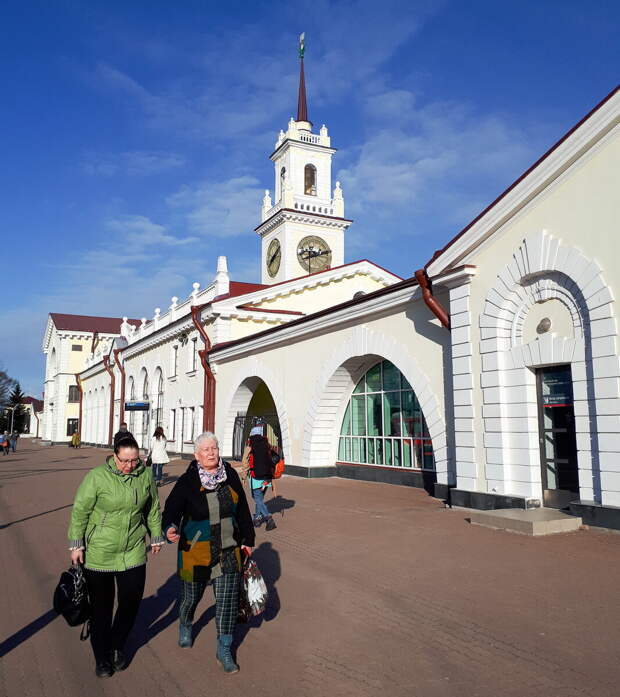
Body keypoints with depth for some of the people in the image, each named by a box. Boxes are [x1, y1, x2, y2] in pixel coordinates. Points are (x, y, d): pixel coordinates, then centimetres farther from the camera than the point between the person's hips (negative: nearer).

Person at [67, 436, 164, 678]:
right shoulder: (97, 477, -15)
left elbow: (153, 508, 9)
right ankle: (102, 657, 27)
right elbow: (80, 511, -7)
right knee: (101, 606, 8)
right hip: (99, 553, -3)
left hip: (133, 552, 3)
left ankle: (117, 647, 33)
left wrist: (156, 537, 15)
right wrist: (76, 544, -7)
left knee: (131, 601, 7)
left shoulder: (145, 475, -4)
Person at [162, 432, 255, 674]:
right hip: (196, 551, -2)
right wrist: (170, 529, -39)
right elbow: (172, 508, -18)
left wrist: (247, 539, 12)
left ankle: (224, 650, 20)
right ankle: (185, 627, 50)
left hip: (228, 551, 2)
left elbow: (242, 509, 9)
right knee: (191, 595, 17)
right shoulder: (187, 481, -12)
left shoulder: (230, 475, -1)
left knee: (228, 600, 2)